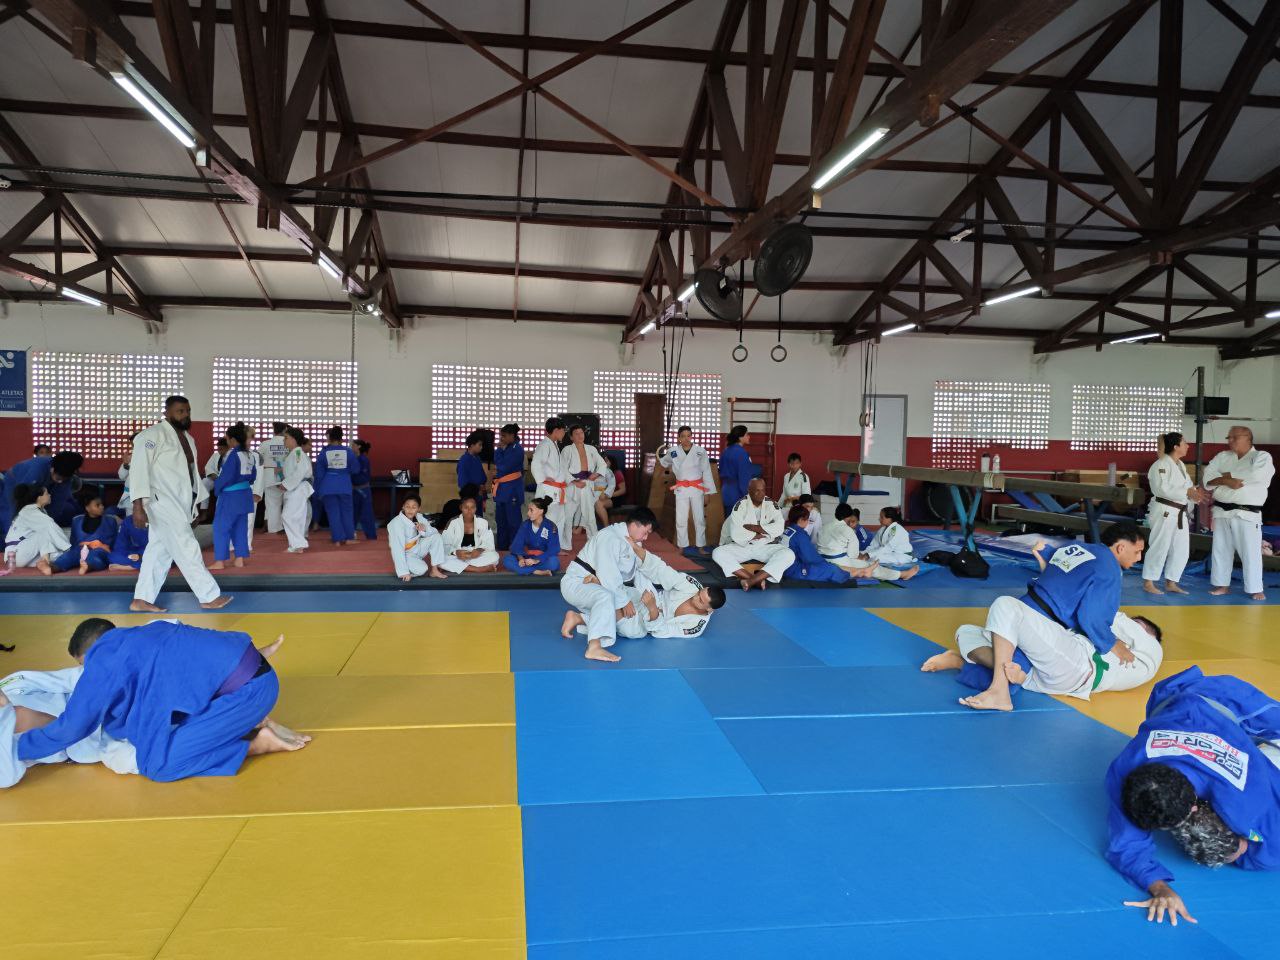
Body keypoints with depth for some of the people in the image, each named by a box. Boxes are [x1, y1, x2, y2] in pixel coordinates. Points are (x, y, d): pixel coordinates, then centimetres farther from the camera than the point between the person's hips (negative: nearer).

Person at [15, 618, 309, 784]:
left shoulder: (106, 659, -2)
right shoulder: (140, 639, 20)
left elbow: (71, 728, 3)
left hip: (247, 690, -9)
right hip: (255, 678, 9)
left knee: (158, 765, -6)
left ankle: (260, 743, -2)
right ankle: (253, 724, 13)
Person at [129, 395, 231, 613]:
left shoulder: (187, 438, 15)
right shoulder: (153, 435, -12)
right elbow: (139, 468, -19)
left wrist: (197, 503, 21)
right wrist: (138, 505, -26)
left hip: (179, 504, 9)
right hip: (163, 503, -9)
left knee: (160, 551, 11)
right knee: (187, 549, -8)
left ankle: (142, 600, 18)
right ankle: (209, 596, -3)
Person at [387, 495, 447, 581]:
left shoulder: (419, 517, -6)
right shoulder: (396, 523, -26)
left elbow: (435, 532, 2)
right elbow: (397, 549, -31)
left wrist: (425, 529, -23)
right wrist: (404, 572, -35)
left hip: (417, 548, 7)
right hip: (405, 554, -7)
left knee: (436, 536, -10)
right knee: (421, 569, -30)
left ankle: (434, 571, -5)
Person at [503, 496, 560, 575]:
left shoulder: (551, 527, -10)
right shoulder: (525, 525, 0)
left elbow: (553, 549, -18)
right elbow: (517, 544, -6)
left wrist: (536, 560, -31)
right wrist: (520, 558, -26)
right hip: (528, 558, 4)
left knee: (553, 562, -37)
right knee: (507, 560, -23)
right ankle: (538, 572, -30)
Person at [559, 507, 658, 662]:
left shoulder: (632, 542, 9)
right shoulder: (611, 537, -22)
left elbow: (636, 572, 10)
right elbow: (608, 574, -28)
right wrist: (624, 601, -23)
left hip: (597, 585, 10)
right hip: (575, 582, -10)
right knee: (606, 597, -38)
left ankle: (577, 618, 4)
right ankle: (594, 648, -46)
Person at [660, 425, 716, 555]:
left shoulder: (700, 451, -6)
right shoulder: (673, 451, -2)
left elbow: (706, 472, -2)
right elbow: (664, 462, 23)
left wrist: (708, 492, -3)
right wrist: (670, 468, 6)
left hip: (697, 488, -1)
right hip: (681, 489, 1)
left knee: (700, 519, 4)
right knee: (681, 519, 4)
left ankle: (701, 546, 15)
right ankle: (682, 547, 15)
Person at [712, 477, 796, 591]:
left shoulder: (771, 504, -1)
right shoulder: (741, 505, -7)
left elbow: (779, 528, -15)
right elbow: (736, 534, -16)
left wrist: (753, 527, -16)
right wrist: (757, 535, -12)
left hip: (766, 546, 1)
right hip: (743, 546, 0)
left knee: (788, 554, -28)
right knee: (718, 553, -26)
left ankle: (751, 580, -36)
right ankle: (757, 580, -33)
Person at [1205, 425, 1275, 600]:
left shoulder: (1262, 456, -2)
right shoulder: (1222, 457, 9)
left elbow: (1257, 474, -22)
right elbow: (1208, 478, -1)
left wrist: (1228, 475, -11)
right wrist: (1225, 481, -19)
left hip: (1247, 514, -4)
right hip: (1222, 512, 4)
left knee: (1250, 552, -1)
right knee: (1220, 550, 10)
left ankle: (1255, 589, 10)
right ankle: (1221, 584, 21)